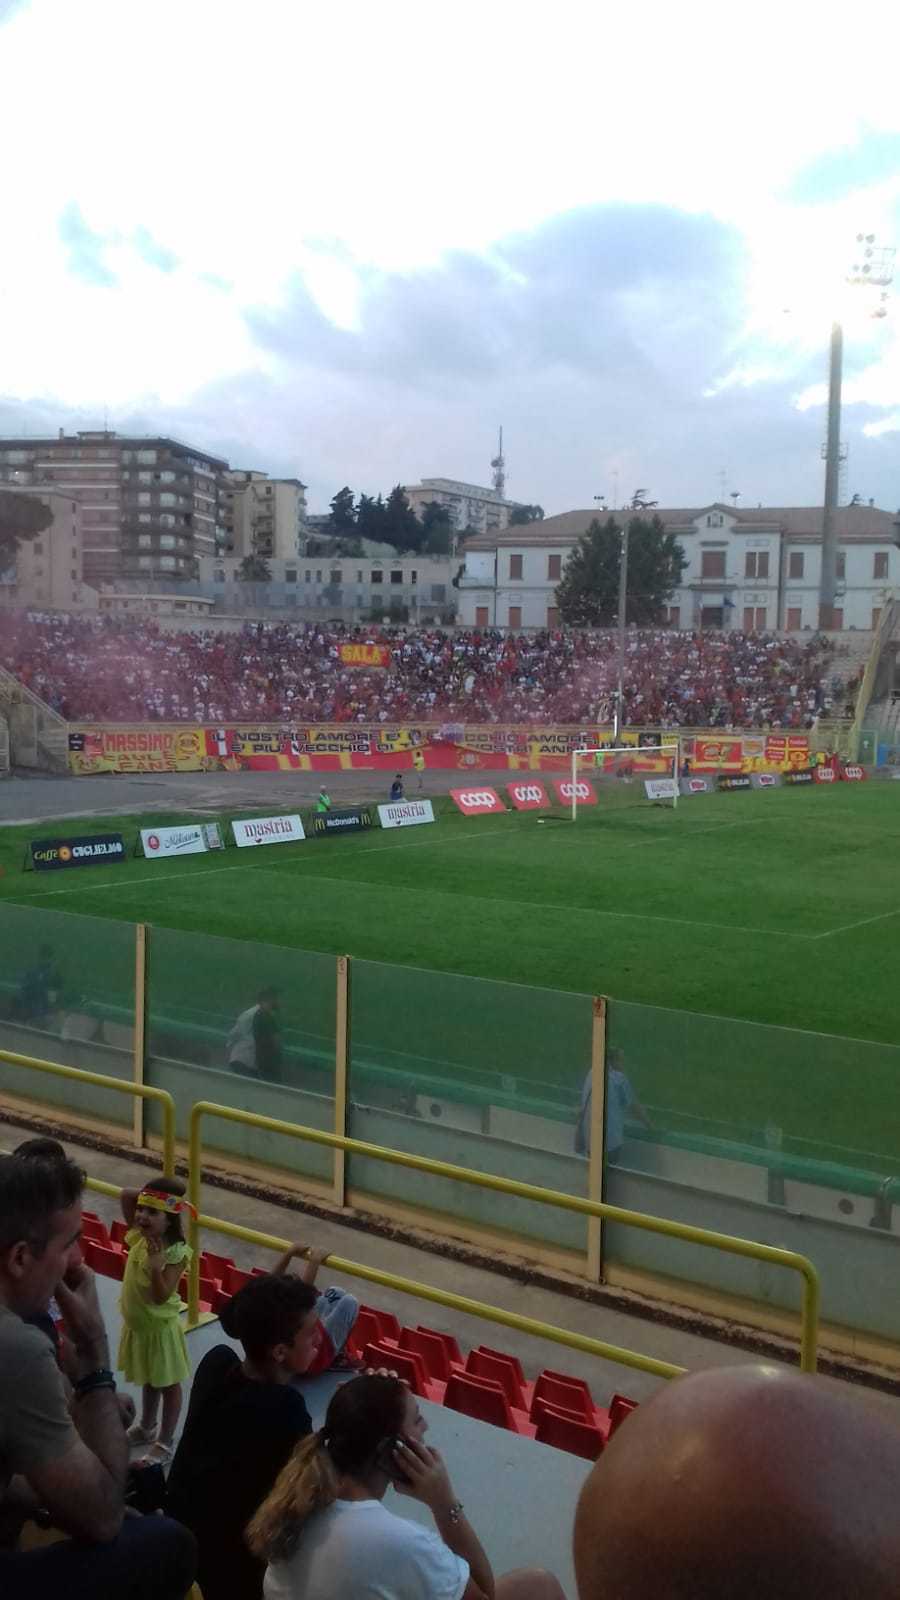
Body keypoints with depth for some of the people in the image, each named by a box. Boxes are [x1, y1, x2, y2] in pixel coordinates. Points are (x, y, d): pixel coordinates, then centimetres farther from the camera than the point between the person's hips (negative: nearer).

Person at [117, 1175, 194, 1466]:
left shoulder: (176, 1253, -28)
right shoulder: (138, 1237, -10)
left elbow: (162, 1296, -33)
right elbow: (126, 1195, -6)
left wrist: (156, 1268, -48)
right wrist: (146, 1195, -14)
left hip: (160, 1328, -7)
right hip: (136, 1324, 7)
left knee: (168, 1385, 13)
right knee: (148, 1380, 27)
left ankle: (165, 1443, 27)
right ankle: (146, 1428, 47)